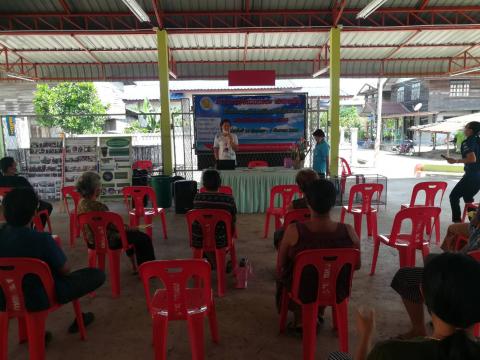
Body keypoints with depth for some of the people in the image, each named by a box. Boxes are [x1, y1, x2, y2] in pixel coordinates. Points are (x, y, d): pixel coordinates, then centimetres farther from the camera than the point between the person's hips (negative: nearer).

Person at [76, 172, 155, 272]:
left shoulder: (81, 203, 0)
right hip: (106, 241, -10)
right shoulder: (97, 206, -29)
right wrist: (130, 228, -5)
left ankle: (135, 265, 38)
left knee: (131, 233, 29)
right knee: (144, 238, 0)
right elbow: (113, 226, -21)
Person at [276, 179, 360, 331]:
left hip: (302, 292, -2)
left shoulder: (294, 231, -29)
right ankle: (319, 313, 41)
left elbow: (280, 267, -13)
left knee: (283, 275, 31)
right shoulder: (349, 232, -22)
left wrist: (281, 274, 9)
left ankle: (300, 320, 38)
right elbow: (357, 265, -4)